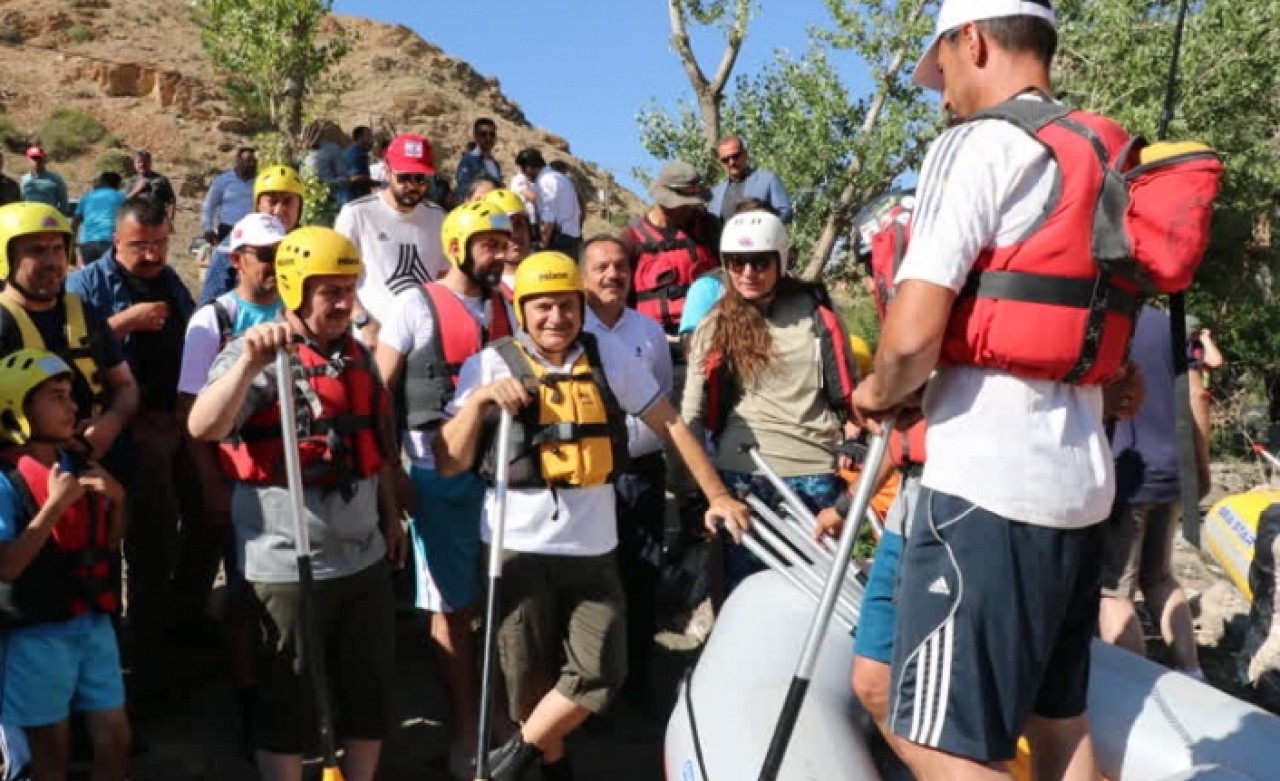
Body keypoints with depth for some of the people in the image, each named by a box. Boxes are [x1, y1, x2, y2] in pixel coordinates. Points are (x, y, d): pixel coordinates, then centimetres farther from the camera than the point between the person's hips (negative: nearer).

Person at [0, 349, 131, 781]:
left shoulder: (79, 465, 4)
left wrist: (117, 499, -4)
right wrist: (55, 505, -24)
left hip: (93, 623, 5)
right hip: (36, 632, -5)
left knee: (115, 738, 10)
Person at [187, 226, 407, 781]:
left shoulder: (357, 355, 9)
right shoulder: (260, 356, -13)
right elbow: (202, 429, -31)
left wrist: (389, 513, 20)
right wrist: (250, 364, -43)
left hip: (365, 558, 7)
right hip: (290, 566, -7)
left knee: (372, 690, 16)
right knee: (289, 697, 6)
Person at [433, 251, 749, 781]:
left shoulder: (607, 357, 3)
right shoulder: (491, 364, -3)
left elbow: (670, 424, 9)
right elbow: (448, 464, -5)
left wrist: (717, 495, 6)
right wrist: (478, 400, -20)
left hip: (592, 548, 2)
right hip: (520, 547, -2)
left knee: (600, 673, -3)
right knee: (533, 678, 8)